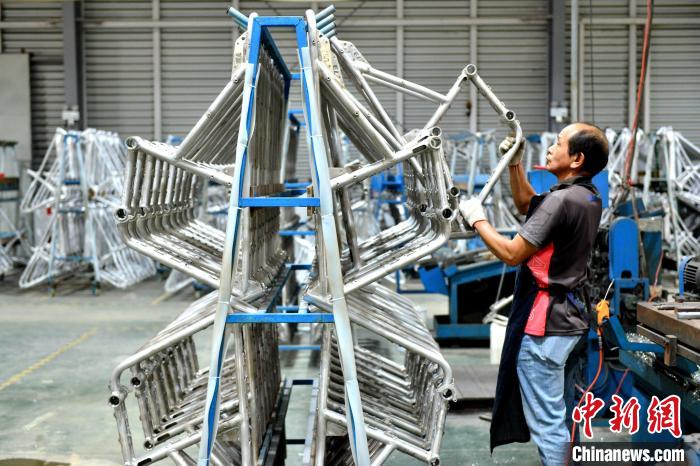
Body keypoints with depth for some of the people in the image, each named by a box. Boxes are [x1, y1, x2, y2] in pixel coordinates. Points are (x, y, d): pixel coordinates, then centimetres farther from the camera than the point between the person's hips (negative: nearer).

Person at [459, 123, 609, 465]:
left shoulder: (562, 199, -21)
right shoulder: (588, 196, 9)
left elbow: (512, 253, -18)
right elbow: (526, 204, 24)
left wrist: (478, 220, -6)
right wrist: (515, 163, 16)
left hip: (544, 322, -10)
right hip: (566, 315, 10)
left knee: (546, 417, -2)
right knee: (553, 411, 24)